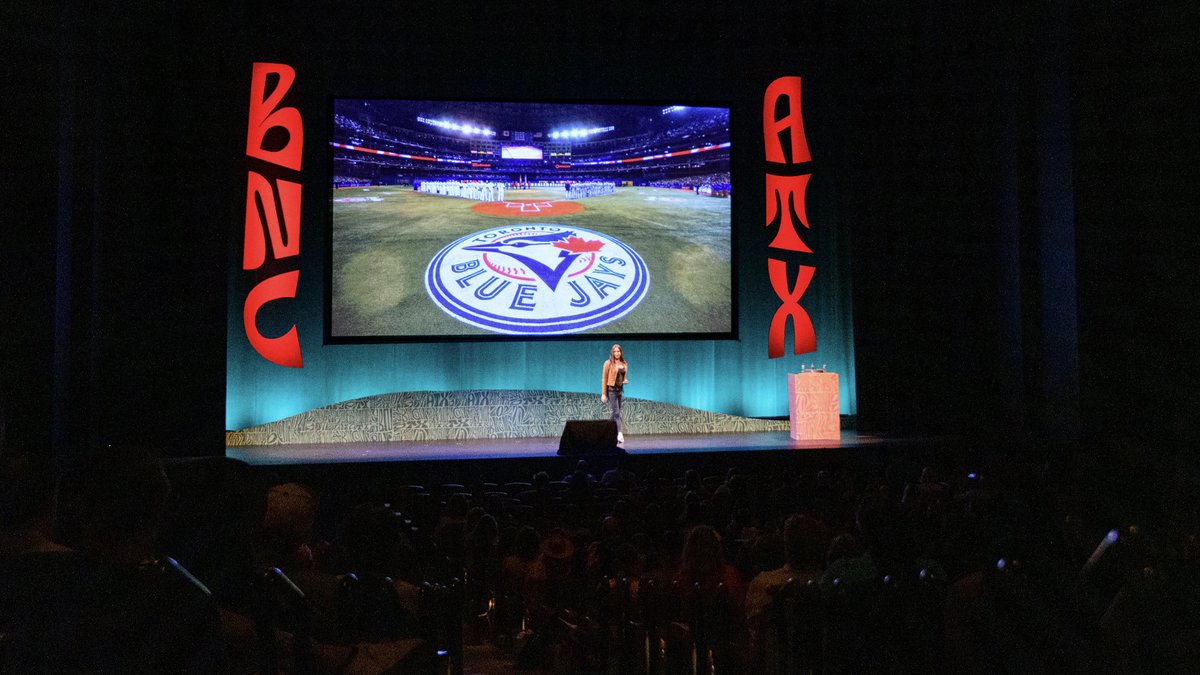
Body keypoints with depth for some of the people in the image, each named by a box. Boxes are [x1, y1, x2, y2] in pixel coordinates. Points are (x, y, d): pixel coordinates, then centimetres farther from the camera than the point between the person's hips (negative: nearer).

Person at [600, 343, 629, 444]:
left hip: (619, 390, 6)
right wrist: (603, 394, -11)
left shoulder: (624, 364, 10)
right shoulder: (608, 363, -6)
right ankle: (620, 434, -22)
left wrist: (626, 380, -1)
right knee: (616, 413, -15)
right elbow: (604, 379, -7)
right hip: (611, 389, -6)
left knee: (616, 413, 8)